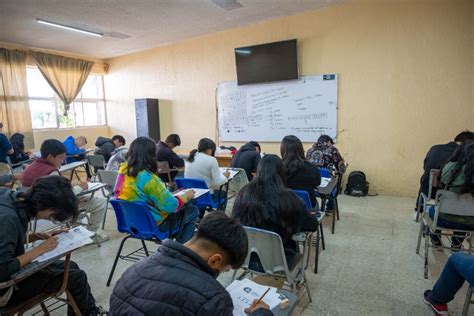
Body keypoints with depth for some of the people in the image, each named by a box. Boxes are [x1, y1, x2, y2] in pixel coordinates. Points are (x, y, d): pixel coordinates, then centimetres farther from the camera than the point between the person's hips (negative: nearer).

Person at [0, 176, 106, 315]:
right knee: (77, 277, -3)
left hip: (15, 268, 8)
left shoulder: (16, 200, -6)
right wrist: (39, 249, -23)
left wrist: (38, 236, -3)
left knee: (71, 266, 14)